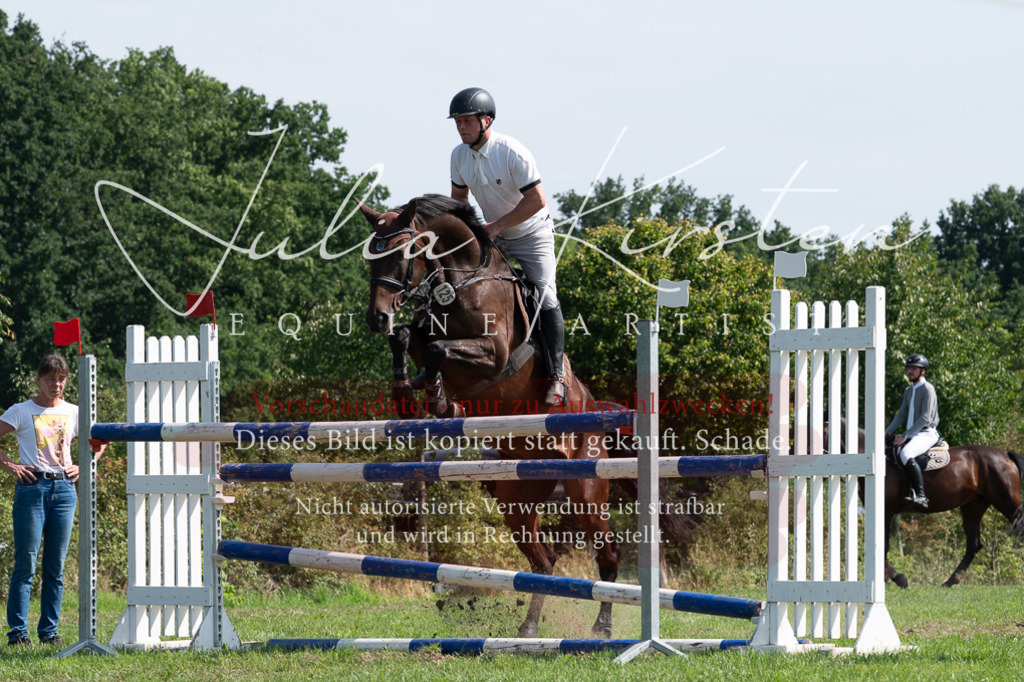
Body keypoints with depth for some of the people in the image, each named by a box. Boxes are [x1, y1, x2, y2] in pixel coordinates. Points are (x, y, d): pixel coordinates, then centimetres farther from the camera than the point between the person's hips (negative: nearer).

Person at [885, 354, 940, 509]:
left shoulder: (927, 389, -10)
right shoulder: (909, 391, 18)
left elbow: (926, 419, -18)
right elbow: (901, 416, 20)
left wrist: (905, 436, -21)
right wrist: (886, 433, 6)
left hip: (927, 433, -10)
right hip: (913, 434, 10)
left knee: (906, 454, -34)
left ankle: (920, 495, -36)